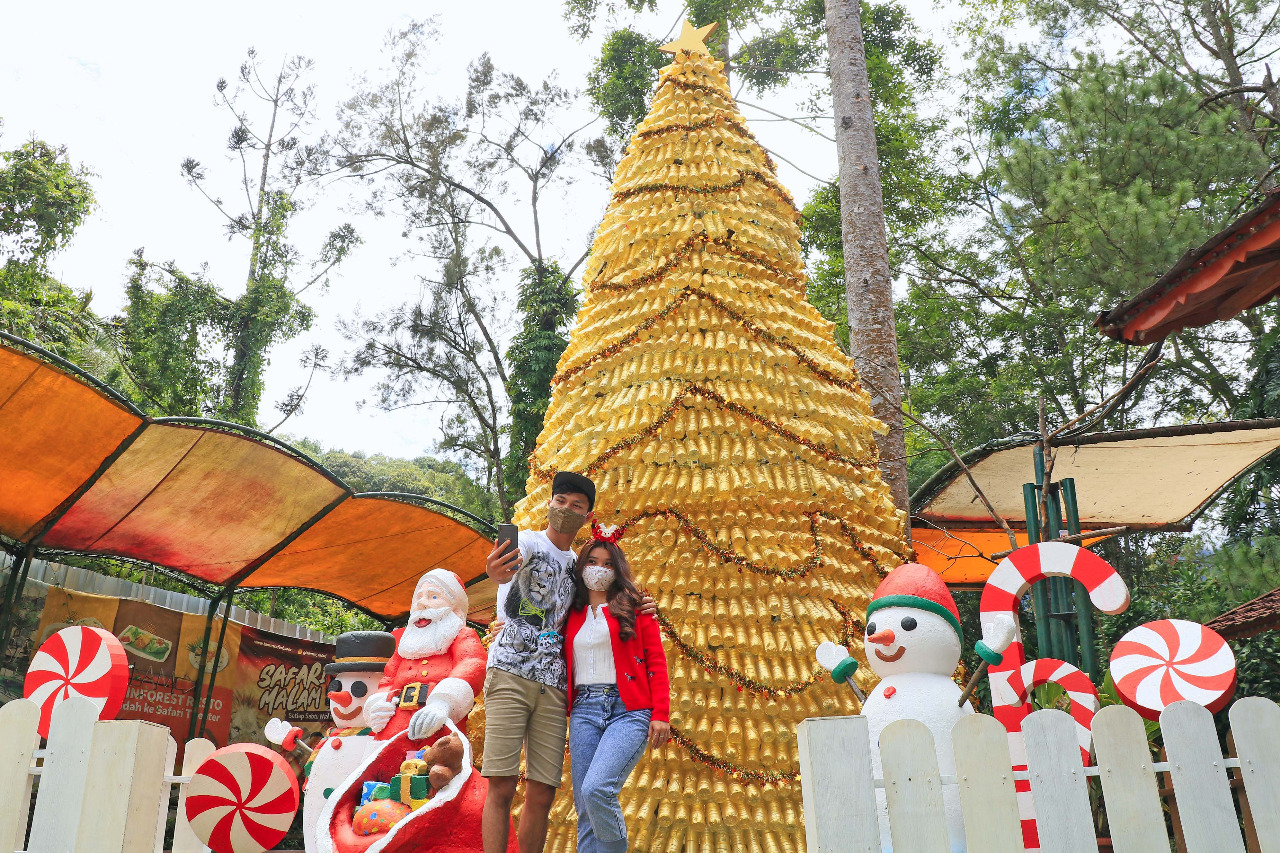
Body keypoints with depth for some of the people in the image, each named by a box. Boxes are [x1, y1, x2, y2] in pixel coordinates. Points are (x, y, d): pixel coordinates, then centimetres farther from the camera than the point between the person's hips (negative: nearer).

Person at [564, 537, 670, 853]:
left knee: (596, 789, -21)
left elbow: (656, 663, 2)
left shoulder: (634, 609, 7)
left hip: (628, 709, -4)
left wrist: (661, 715, -7)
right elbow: (565, 666, 19)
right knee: (584, 804, -1)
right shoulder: (573, 616, 17)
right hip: (584, 710, 4)